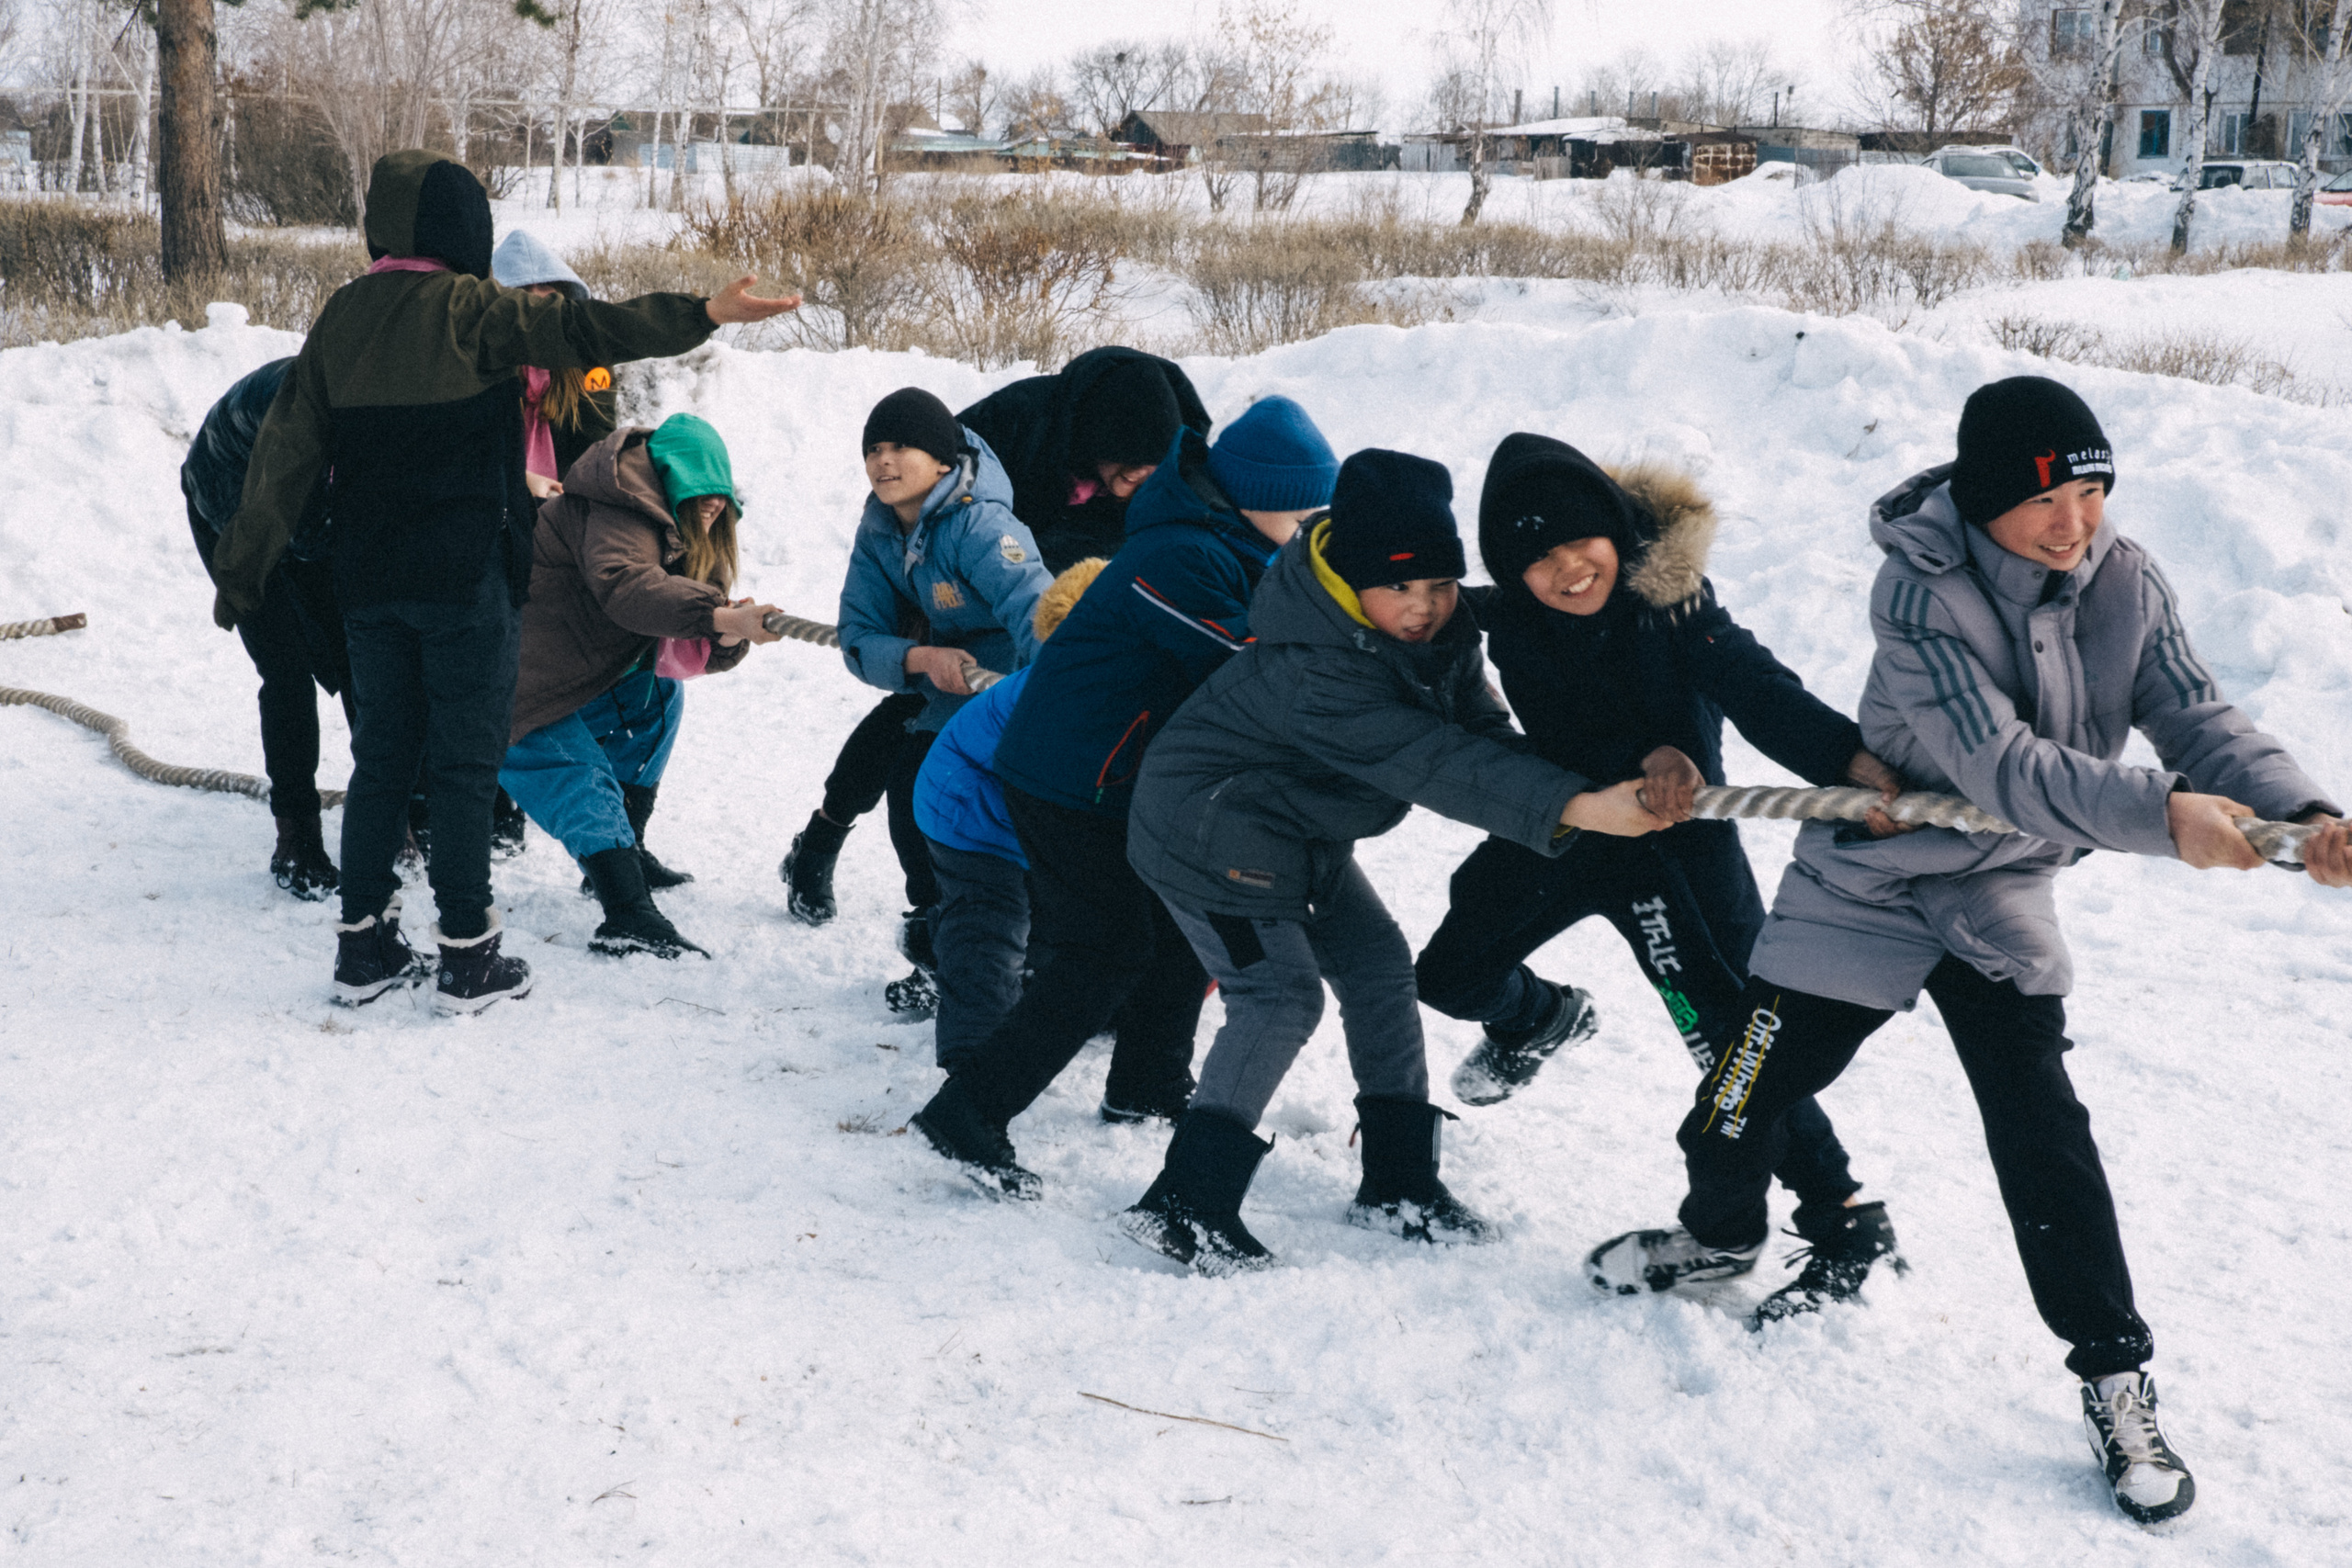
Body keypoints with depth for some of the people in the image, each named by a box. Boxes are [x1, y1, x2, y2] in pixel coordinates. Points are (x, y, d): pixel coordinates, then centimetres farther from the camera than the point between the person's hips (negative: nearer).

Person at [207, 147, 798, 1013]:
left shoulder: (341, 316, 8)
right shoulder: (466, 309, -9)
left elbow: (286, 449, 8)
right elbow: (581, 327, -23)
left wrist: (242, 568, 13)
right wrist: (701, 315, -29)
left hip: (369, 583, 6)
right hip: (464, 581, -5)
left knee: (382, 756, 14)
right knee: (466, 763, 2)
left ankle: (365, 943, 18)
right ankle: (465, 956, 5)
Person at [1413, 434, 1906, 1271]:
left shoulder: (1669, 590, -21)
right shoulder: (1513, 626, -13)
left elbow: (1757, 689, -31)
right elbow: (1560, 741, -21)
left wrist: (1854, 758, -49)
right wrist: (1644, 758, -42)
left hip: (1680, 833, -4)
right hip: (1561, 827, 4)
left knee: (1730, 1023, -16)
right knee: (1450, 975, 13)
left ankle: (1833, 1203, -4)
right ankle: (1540, 1018, 50)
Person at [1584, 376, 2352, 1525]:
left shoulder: (2124, 582, -11)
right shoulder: (1921, 590, -26)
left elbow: (2199, 720, -11)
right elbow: (1995, 762, -34)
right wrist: (2158, 815, -43)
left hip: (2003, 891, 2)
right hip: (1869, 880, -2)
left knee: (2040, 1125, -8)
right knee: (1751, 1092, 8)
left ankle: (2115, 1377, 5)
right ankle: (1719, 1234, 41)